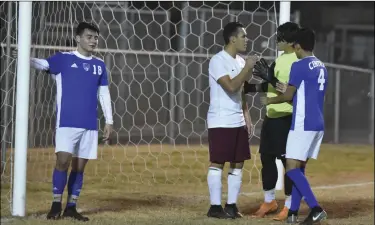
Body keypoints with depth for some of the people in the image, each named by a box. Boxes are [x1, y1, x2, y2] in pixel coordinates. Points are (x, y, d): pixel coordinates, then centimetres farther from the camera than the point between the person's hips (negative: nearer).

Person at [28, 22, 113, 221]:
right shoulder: (64, 59, 1)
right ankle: (56, 205, 0)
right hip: (67, 122, -4)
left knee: (79, 166, 5)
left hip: (90, 124, 4)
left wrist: (109, 121, 10)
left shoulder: (100, 65, 13)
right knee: (63, 160, -11)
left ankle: (71, 207, 12)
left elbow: (104, 94, 16)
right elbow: (43, 64, -13)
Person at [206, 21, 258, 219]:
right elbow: (231, 87, -22)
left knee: (238, 163, 7)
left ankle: (231, 205, 12)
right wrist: (247, 68, -18)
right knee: (217, 163, -4)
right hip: (220, 122, -8)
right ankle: (215, 206, -1)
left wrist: (246, 115, 14)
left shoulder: (240, 61, 14)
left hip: (238, 122, 8)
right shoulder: (218, 61, -12)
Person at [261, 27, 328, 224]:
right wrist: (286, 89, 31)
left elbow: (288, 96, -7)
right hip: (318, 124, 8)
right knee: (299, 167, 13)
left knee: (292, 168, -9)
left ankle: (315, 209, -21)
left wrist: (270, 100, 11)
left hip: (303, 124, -8)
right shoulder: (321, 67, 14)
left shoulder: (299, 66, -11)